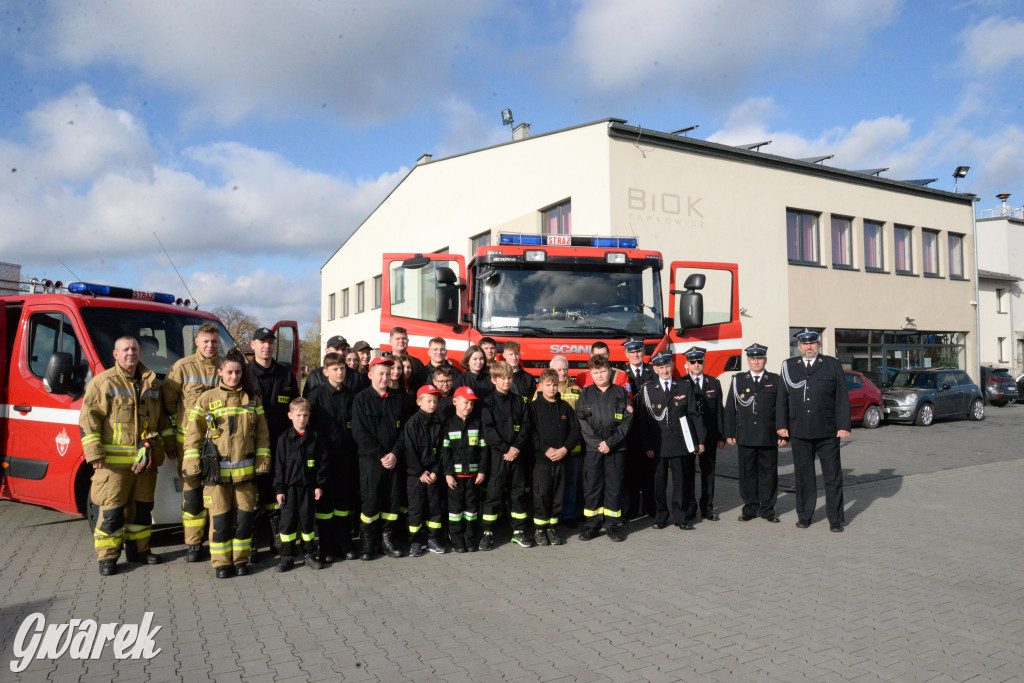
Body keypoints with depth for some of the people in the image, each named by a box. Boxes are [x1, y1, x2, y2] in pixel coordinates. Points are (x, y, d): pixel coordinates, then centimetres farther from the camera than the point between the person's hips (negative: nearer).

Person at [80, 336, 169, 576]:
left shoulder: (151, 382, 14)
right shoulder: (102, 382, -2)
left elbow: (162, 417, 23)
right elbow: (88, 419, -6)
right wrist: (94, 454, -13)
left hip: (145, 459, 5)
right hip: (114, 459, -5)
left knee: (142, 506, 12)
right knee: (110, 509, -3)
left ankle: (138, 549, 25)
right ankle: (107, 556, 9)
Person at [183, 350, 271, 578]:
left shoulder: (252, 399, 8)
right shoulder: (207, 399, 3)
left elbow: (262, 435, 10)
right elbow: (193, 434, 3)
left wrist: (262, 463, 4)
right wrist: (192, 465, -3)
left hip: (246, 471, 2)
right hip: (217, 471, -2)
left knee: (245, 516, 5)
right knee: (220, 518, 0)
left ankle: (240, 560, 19)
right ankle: (221, 562, 14)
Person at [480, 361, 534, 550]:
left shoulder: (518, 400, 11)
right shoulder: (489, 402, -1)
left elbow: (526, 426, 6)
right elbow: (488, 430, -8)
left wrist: (517, 447, -9)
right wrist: (505, 449, -16)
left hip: (518, 455, 4)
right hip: (497, 455, -3)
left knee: (519, 493, 9)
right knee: (493, 493, -2)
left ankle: (519, 531, 19)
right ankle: (487, 533, 8)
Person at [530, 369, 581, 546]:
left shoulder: (565, 407, 10)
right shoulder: (535, 407, 1)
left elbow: (575, 429, 7)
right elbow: (530, 432, -6)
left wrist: (565, 449, -7)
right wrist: (546, 449, -14)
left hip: (561, 458, 3)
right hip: (541, 458, -3)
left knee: (558, 494, 6)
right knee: (541, 494, -4)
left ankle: (552, 527, 19)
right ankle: (540, 528, 9)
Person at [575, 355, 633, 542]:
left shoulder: (621, 393, 5)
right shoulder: (585, 394, 7)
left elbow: (627, 420, -1)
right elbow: (582, 422, 0)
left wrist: (611, 442, -10)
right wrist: (597, 443, -10)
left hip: (616, 448, 0)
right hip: (592, 448, 0)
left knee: (614, 485, 5)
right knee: (591, 485, 2)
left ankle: (613, 524, 16)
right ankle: (592, 524, 13)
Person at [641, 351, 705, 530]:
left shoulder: (685, 386, 6)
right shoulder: (647, 389, 2)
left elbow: (694, 415, 6)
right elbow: (645, 419, 1)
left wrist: (700, 440, 1)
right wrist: (647, 446, -5)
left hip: (680, 441, 1)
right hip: (658, 445, 0)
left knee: (681, 480, 6)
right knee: (659, 481, 5)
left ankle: (681, 517, 17)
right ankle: (660, 517, 18)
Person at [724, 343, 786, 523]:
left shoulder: (775, 381, 7)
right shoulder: (738, 380, 8)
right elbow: (730, 409, 7)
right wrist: (729, 434, 2)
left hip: (769, 438, 0)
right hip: (745, 437, 1)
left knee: (768, 473, 5)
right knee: (747, 473, 6)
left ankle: (767, 509, 17)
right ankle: (750, 508, 17)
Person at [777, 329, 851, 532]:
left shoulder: (833, 365, 5)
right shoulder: (789, 366, 9)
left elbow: (842, 397, 2)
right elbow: (782, 398, 9)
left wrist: (844, 426, -5)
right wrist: (782, 424, 2)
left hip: (828, 432, -1)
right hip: (799, 433, 1)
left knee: (833, 476, 4)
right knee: (803, 475, 9)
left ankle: (836, 519, 14)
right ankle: (804, 516, 21)